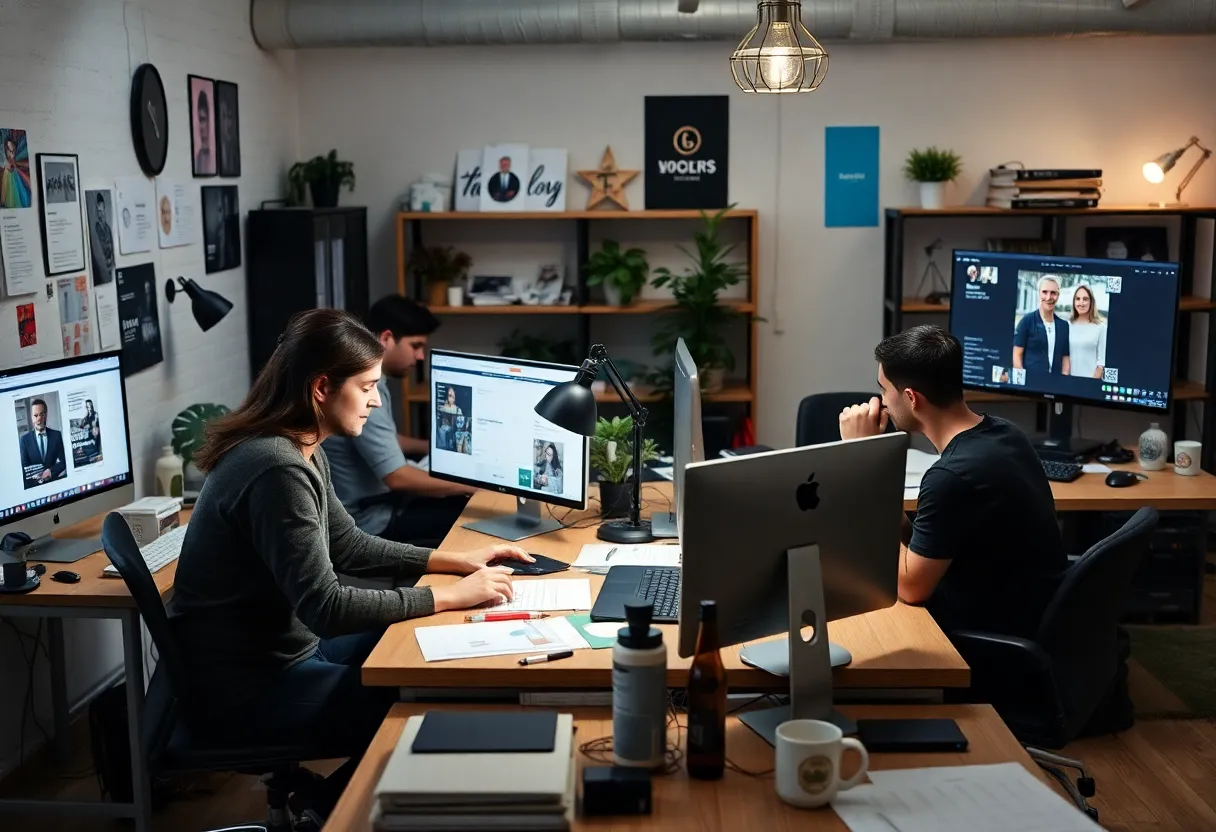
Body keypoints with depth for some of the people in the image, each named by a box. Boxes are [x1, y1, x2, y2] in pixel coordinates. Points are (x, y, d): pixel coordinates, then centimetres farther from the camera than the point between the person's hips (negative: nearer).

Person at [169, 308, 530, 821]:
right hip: (242, 687, -10)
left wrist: (453, 561, 6)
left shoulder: (303, 451, 5)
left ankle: (319, 796, 22)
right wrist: (451, 596, -23)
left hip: (280, 649, 10)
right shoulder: (276, 469, -28)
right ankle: (318, 809, 12)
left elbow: (346, 546, 15)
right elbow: (325, 607, -29)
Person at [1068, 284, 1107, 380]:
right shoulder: (1068, 325, 4)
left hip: (1090, 379, -3)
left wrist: (1094, 381, -12)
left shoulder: (1101, 327, -5)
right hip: (1069, 378, 3)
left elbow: (1102, 359, -6)